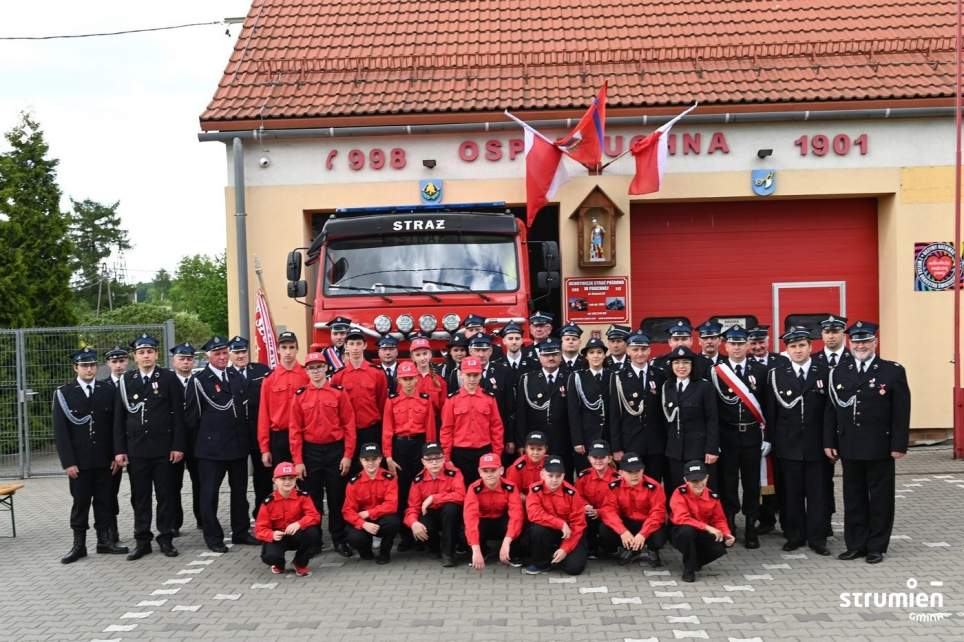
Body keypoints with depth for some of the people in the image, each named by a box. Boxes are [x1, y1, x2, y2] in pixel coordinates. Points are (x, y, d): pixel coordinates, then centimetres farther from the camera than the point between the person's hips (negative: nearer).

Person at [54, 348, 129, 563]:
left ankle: (104, 540, 16)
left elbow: (114, 426, 6)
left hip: (104, 460, 2)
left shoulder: (108, 391, 5)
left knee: (104, 501, 7)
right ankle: (79, 544, 13)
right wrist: (68, 462, -8)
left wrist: (115, 455, 1)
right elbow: (60, 430, -3)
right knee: (80, 502, 4)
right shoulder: (63, 393, -1)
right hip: (79, 461, -2)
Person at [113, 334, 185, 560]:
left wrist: (178, 446, -7)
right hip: (136, 449, 2)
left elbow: (178, 414, -1)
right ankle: (142, 540, 15)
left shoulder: (169, 379, 1)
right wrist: (119, 450, 1)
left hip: (163, 448, -1)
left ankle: (166, 539, 14)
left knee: (165, 495, 5)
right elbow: (119, 418, 6)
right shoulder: (126, 381, 6)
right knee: (139, 497, 6)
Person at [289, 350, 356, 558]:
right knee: (312, 498, 8)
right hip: (310, 452, 1)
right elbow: (295, 430, 1)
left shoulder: (339, 392, -2)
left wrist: (348, 455, -7)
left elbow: (349, 425, -3)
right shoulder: (300, 395, 1)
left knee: (337, 497, 6)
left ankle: (339, 539, 17)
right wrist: (298, 461, -3)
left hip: (335, 450, -1)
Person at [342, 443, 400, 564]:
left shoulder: (389, 478, -9)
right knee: (354, 538, -31)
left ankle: (385, 552, -4)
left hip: (382, 519, -1)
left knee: (394, 521, -35)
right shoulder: (354, 482, -7)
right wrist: (364, 524, -28)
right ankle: (366, 549, 10)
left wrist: (368, 513, -19)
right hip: (362, 522, 1)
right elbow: (348, 510, -11)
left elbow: (392, 505, -17)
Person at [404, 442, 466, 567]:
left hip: (450, 515, -2)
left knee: (450, 507, -36)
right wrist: (414, 523, -29)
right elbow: (413, 506, -7)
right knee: (418, 532, -30)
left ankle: (448, 552, -20)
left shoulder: (453, 473, -16)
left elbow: (460, 496, -31)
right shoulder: (418, 479, -6)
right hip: (431, 515, 2)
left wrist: (433, 498, -29)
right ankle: (438, 547, 6)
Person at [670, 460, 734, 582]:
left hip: (702, 536, 4)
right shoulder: (679, 493, -18)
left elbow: (719, 519, 3)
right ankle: (688, 569, -17)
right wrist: (707, 527, -34)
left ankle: (697, 561, 9)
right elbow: (681, 518, -29)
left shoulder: (713, 496, -4)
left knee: (723, 544, -22)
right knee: (687, 530, -38)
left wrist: (726, 534, -18)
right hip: (679, 534, -4)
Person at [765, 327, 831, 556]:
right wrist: (771, 441, -1)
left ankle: (817, 537, 13)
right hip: (788, 446, 1)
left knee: (817, 492, 4)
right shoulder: (776, 375, 3)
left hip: (816, 445, 0)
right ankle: (795, 536, 18)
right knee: (791, 493, 7)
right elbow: (771, 412, 3)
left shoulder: (825, 373, 2)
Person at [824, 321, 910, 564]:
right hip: (850, 448, 3)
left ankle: (876, 546, 17)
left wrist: (899, 445, -10)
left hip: (880, 449, -3)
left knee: (880, 499, 6)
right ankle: (856, 544, 20)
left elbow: (901, 413, -5)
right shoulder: (838, 373, 7)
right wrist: (829, 442, 4)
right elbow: (831, 410, 9)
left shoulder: (894, 371, -3)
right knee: (853, 498, 10)